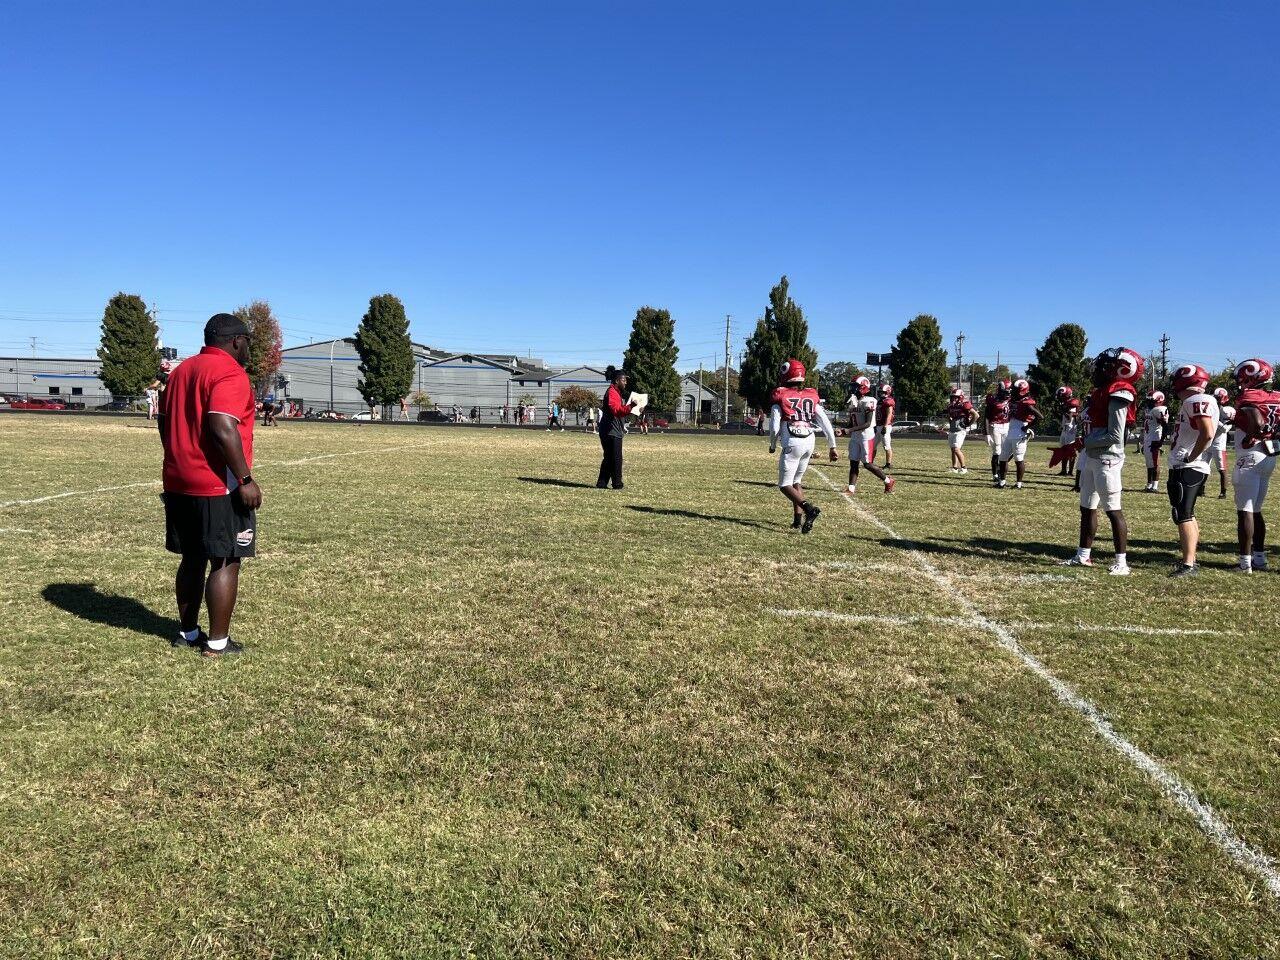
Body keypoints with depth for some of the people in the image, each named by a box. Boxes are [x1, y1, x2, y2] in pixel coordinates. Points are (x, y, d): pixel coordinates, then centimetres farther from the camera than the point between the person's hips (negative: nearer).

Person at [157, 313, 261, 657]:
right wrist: (245, 479, -21)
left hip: (179, 484, 9)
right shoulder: (230, 373, -13)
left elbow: (164, 421, 19)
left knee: (192, 560, 17)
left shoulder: (182, 370, 16)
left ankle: (188, 632, 26)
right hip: (219, 488, -9)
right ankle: (217, 642, 5)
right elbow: (223, 428, -24)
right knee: (225, 563, 0)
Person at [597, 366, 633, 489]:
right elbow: (616, 410, -29)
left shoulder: (616, 392, 20)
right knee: (616, 459, -4)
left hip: (614, 432, 11)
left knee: (609, 458, 12)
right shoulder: (612, 392, -14)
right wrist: (630, 407, -37)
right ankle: (617, 484, 2)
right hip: (611, 432, -11)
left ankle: (602, 483, 15)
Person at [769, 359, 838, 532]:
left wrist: (772, 445, 14)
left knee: (785, 485, 1)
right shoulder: (811, 396, 10)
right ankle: (798, 519, 15)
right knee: (797, 481, 20)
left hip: (792, 444, -6)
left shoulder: (780, 396, -4)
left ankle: (809, 508, -21)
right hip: (809, 442, 6)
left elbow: (774, 426, -5)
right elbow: (826, 423, 8)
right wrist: (833, 448, 15)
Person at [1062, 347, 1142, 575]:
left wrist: (1086, 442, -13)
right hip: (1092, 457, 10)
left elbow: (1115, 436, -20)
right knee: (1087, 507, 15)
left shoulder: (1118, 395, -17)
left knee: (1113, 509, -4)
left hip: (1107, 459, -10)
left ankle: (1121, 562, 2)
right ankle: (1083, 556, 24)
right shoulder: (1102, 392, 12)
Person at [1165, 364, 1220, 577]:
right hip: (1186, 467, 11)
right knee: (1187, 514, 17)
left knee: (1183, 515, -11)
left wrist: (1190, 457, -17)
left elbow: (1207, 433, -24)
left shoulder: (1196, 401, -15)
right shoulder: (1193, 402, 17)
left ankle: (1188, 565, -11)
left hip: (1186, 468, -11)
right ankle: (1189, 558, 25)